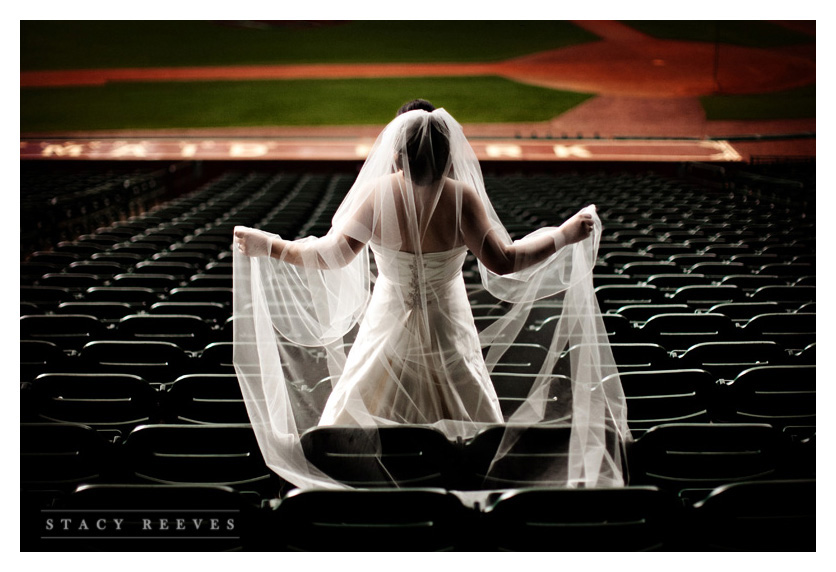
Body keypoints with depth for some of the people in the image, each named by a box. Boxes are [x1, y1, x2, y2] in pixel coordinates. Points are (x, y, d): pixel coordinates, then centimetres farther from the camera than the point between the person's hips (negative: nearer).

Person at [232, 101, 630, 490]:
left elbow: (332, 255, -20)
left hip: (390, 327, 0)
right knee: (469, 435, 19)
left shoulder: (377, 194, -20)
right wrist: (567, 234, -9)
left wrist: (266, 247, -9)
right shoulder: (462, 197, -20)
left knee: (357, 423, 18)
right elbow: (503, 261, -19)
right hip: (446, 331, 0)